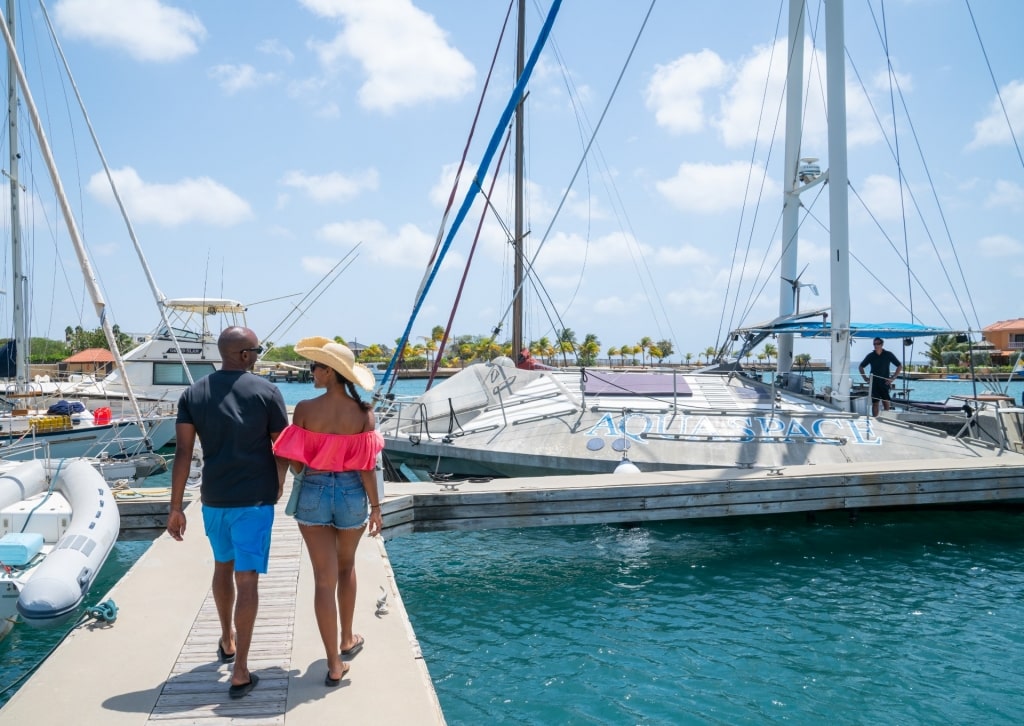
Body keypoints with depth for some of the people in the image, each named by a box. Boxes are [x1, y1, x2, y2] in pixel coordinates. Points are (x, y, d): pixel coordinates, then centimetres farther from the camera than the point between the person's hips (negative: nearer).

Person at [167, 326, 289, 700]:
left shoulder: (193, 394, 0)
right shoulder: (267, 392, -8)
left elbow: (183, 452, -4)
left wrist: (175, 507, -1)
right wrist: (278, 487, 15)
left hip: (214, 498, 4)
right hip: (255, 499, -4)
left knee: (223, 565, 24)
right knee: (247, 577, -2)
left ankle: (227, 641, 42)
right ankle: (240, 672, -2)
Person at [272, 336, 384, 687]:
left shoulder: (305, 409, -11)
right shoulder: (363, 413, -9)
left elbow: (295, 462, -6)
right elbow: (366, 466, -9)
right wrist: (375, 505, 0)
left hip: (313, 493, -1)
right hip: (352, 494, 1)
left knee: (324, 577, 6)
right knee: (346, 566, 25)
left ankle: (335, 664, 9)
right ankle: (347, 639, 40)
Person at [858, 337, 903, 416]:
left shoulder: (888, 354, 1)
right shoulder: (870, 356, 4)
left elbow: (899, 366, 6)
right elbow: (861, 367, 16)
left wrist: (893, 378, -2)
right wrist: (865, 377, 4)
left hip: (885, 383, -1)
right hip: (874, 383, 1)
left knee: (886, 403, -5)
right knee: (875, 403, 2)